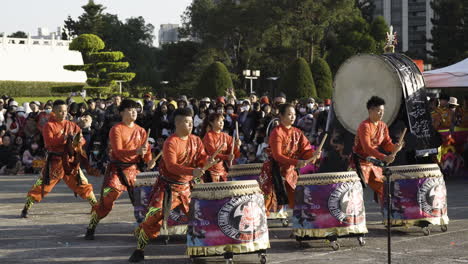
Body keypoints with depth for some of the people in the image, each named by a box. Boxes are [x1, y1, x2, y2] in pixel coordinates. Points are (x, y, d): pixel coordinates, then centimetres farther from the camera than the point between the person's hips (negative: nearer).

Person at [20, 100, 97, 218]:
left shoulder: (71, 125, 10)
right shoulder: (49, 125, -4)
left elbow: (82, 140, 8)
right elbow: (49, 142, -18)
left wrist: (79, 141, -15)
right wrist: (65, 137, -25)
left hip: (70, 161, 4)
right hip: (55, 160, -4)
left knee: (83, 184, 8)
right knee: (42, 185, -8)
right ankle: (26, 208, -1)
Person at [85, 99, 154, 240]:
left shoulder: (141, 131, 10)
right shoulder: (116, 129, -8)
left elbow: (146, 149, 8)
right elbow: (118, 151, -17)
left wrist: (149, 160, -15)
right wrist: (136, 151, -32)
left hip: (133, 169, 5)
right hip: (117, 169, -5)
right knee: (107, 198, -12)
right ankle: (91, 228, -2)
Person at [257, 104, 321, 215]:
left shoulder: (297, 133, 8)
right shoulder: (277, 132, -12)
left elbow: (305, 149, 1)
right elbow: (277, 156, -21)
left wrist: (313, 154, -23)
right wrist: (296, 162, -31)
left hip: (290, 170, 6)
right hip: (275, 171, -6)